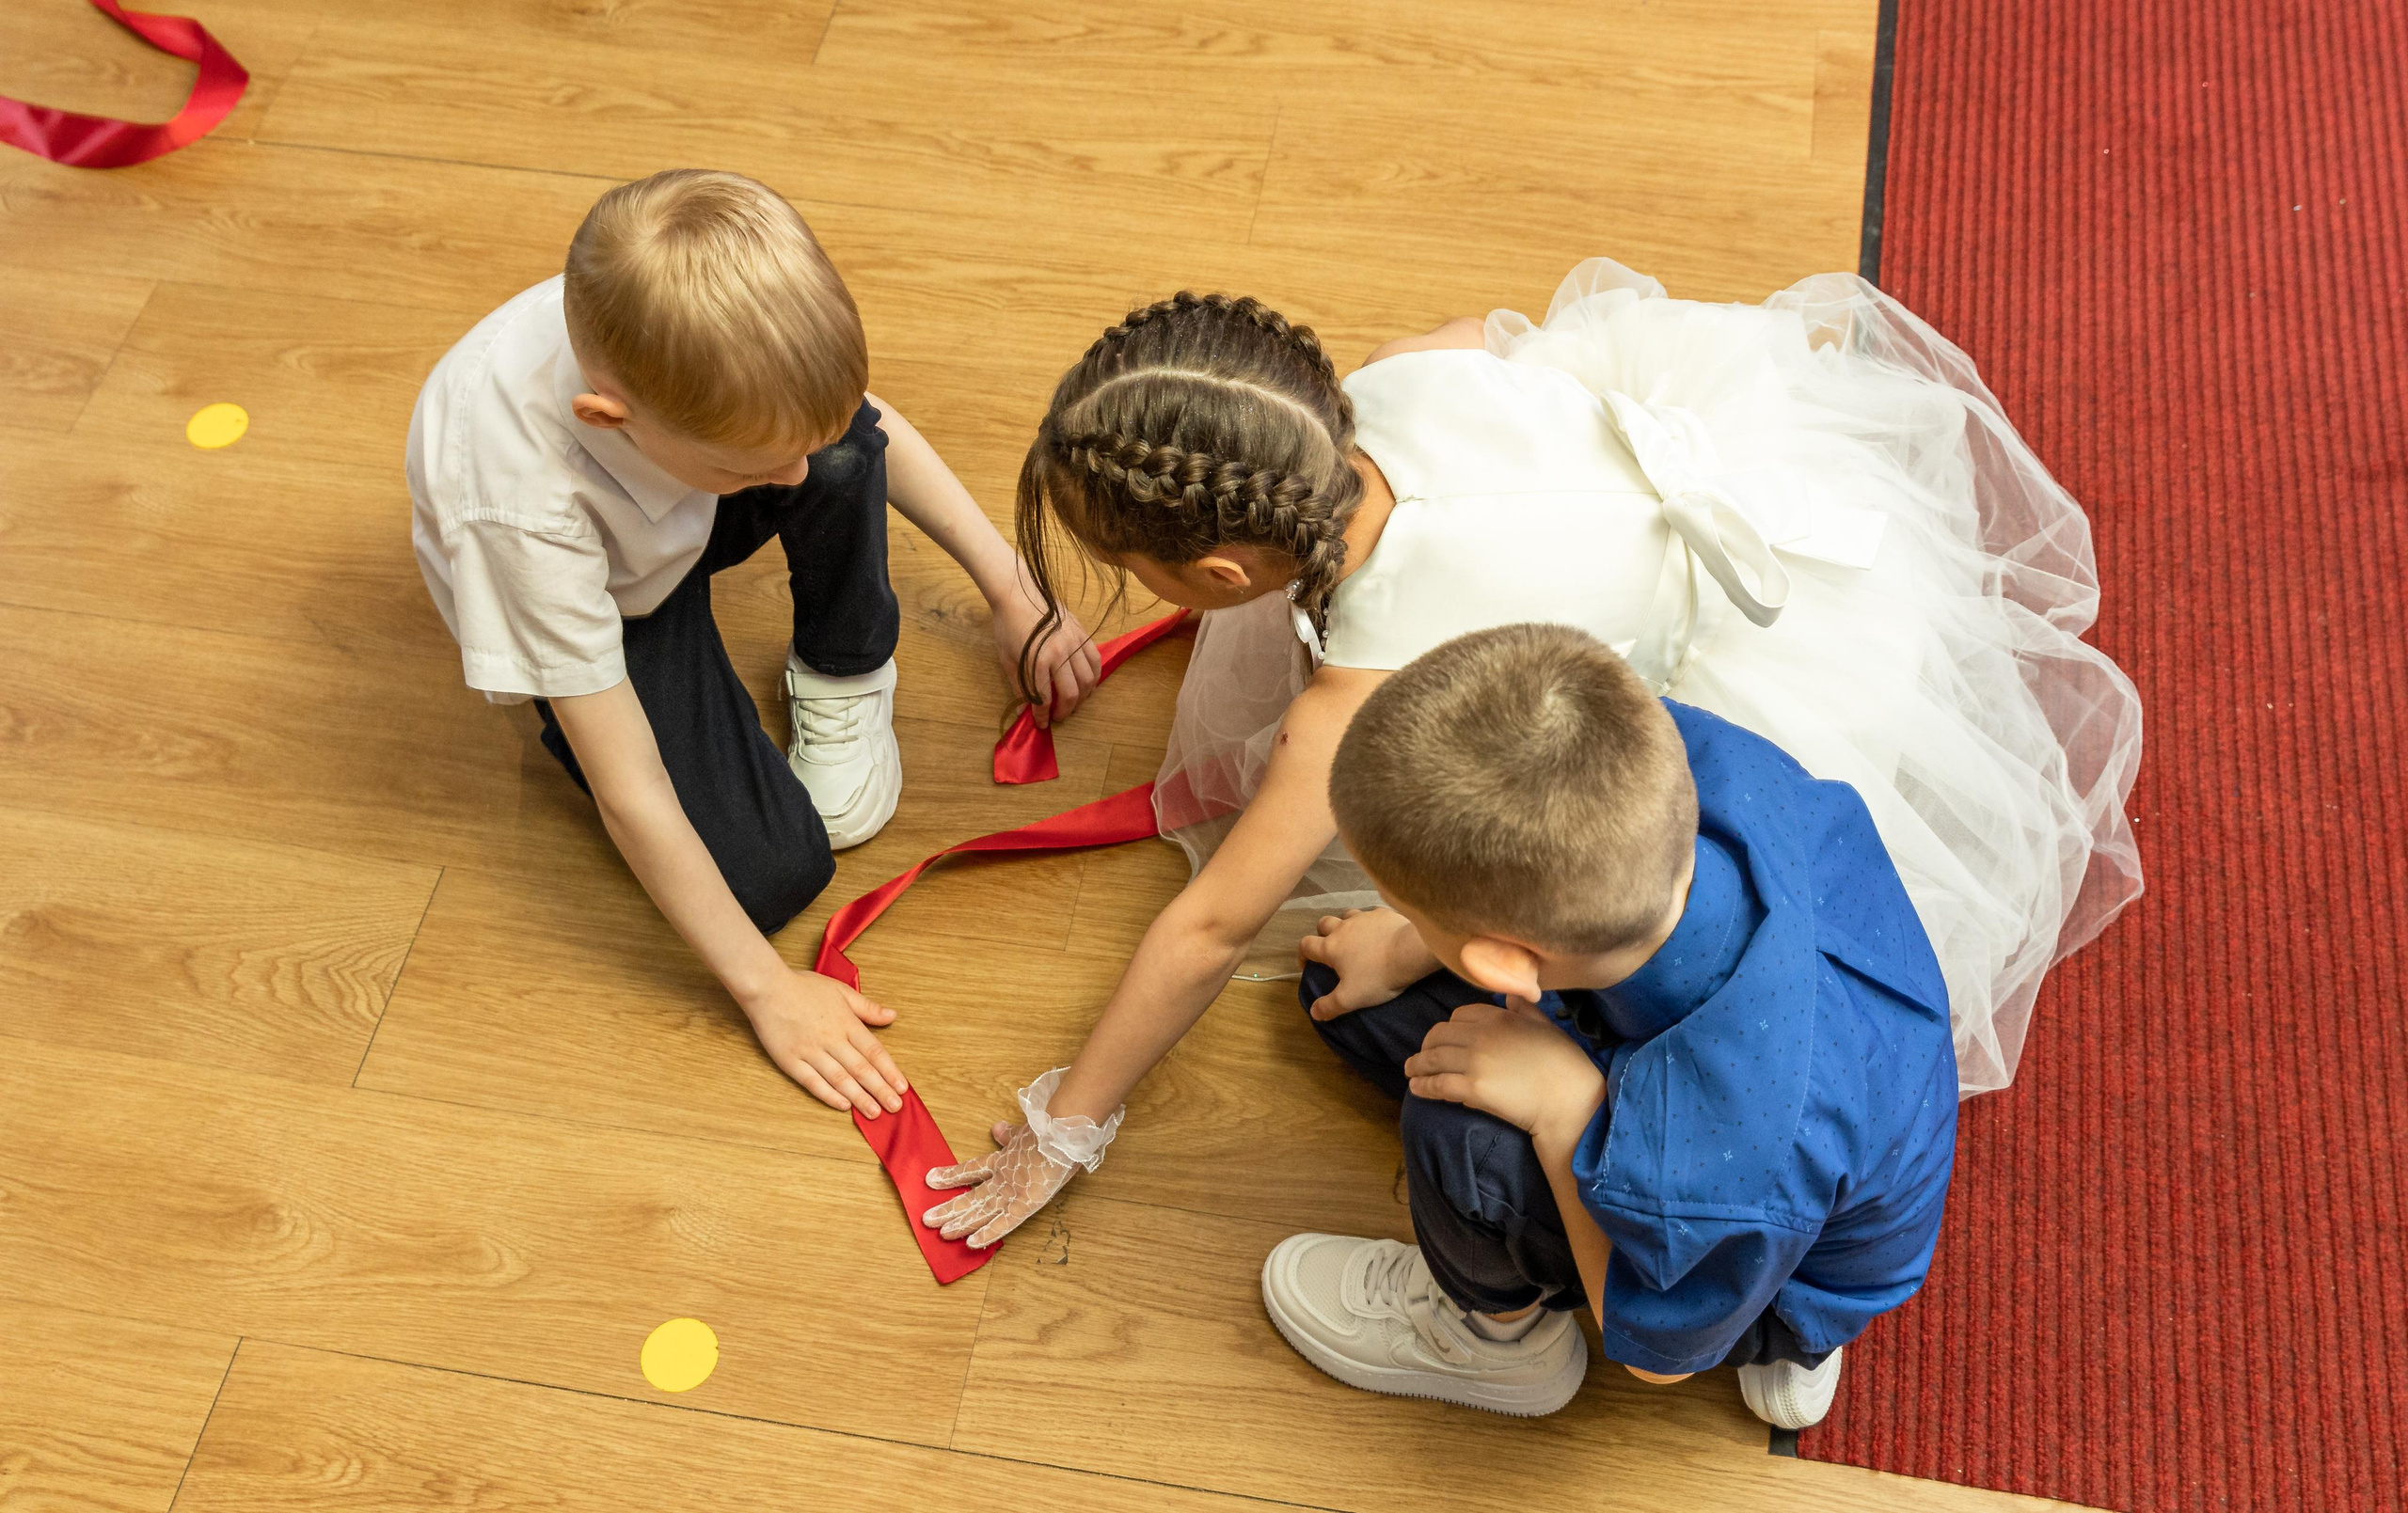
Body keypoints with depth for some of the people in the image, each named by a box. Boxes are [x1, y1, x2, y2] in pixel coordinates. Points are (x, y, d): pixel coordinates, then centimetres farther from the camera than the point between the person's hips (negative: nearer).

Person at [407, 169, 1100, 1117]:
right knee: (770, 873, -18)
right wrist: (767, 990, -26)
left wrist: (1011, 590, -7)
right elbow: (630, 796, -34)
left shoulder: (705, 337, -33)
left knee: (838, 447, -31)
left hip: (679, 520, 3)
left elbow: (865, 427, -9)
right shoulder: (521, 511, -44)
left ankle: (844, 676, -2)